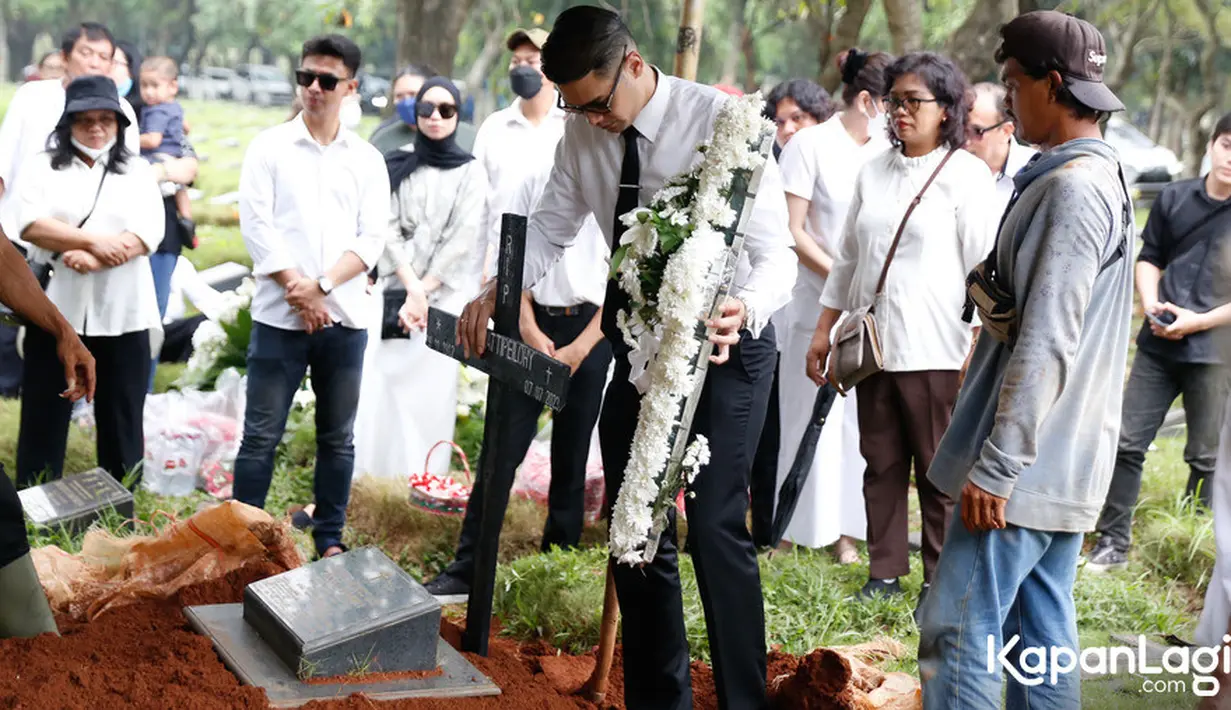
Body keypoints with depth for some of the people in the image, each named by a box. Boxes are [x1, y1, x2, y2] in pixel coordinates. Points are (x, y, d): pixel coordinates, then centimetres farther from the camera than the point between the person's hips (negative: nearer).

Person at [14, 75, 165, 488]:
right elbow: (31, 225, -8)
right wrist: (95, 241, -18)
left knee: (122, 418, 6)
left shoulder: (137, 172, 9)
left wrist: (92, 259, -18)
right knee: (43, 416, 4)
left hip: (122, 315, 1)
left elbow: (148, 233, -5)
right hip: (54, 311, 0)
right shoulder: (43, 167, 7)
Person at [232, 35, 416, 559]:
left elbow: (372, 239, 1)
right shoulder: (269, 146, 3)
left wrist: (322, 286, -12)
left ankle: (330, 538, 20)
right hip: (280, 316, -2)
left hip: (345, 318, 2)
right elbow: (256, 225, -4)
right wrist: (299, 292, -11)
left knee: (337, 437, 9)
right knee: (261, 435, 0)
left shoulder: (367, 159, 8)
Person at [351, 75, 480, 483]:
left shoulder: (470, 172, 3)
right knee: (382, 379, -6)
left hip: (445, 295, -2)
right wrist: (411, 286, -12)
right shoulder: (397, 167, 9)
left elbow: (463, 240, -3)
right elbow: (389, 230, 1)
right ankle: (373, 476, 1)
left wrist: (424, 291, -9)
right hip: (396, 289, 2)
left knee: (432, 385, -6)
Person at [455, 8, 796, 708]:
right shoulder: (585, 131, -5)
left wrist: (745, 309, -47)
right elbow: (551, 224, 6)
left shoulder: (723, 122, -22)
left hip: (726, 342, -6)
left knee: (715, 525, -13)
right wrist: (498, 289, -14)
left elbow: (777, 253, -25)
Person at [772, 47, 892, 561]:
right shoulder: (811, 145, -8)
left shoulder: (887, 149, 6)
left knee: (864, 417, 6)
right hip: (818, 301, -4)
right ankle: (790, 525, 15)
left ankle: (847, 528, 15)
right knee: (812, 415, 2)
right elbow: (792, 231, -9)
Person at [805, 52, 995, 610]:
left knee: (939, 471, 2)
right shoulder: (874, 172, 13)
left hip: (935, 349, -5)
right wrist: (824, 332, 16)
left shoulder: (967, 175, -4)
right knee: (881, 464, 11)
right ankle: (885, 572, 21)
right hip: (873, 343, 5)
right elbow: (847, 258, 18)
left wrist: (979, 353, -14)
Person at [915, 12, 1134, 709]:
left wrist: (994, 468, -21)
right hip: (1065, 462, 10)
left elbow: (1045, 347, -23)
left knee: (958, 631, -8)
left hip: (1025, 462, -10)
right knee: (1042, 632, 13)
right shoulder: (1102, 177, 15)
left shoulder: (1071, 189, -17)